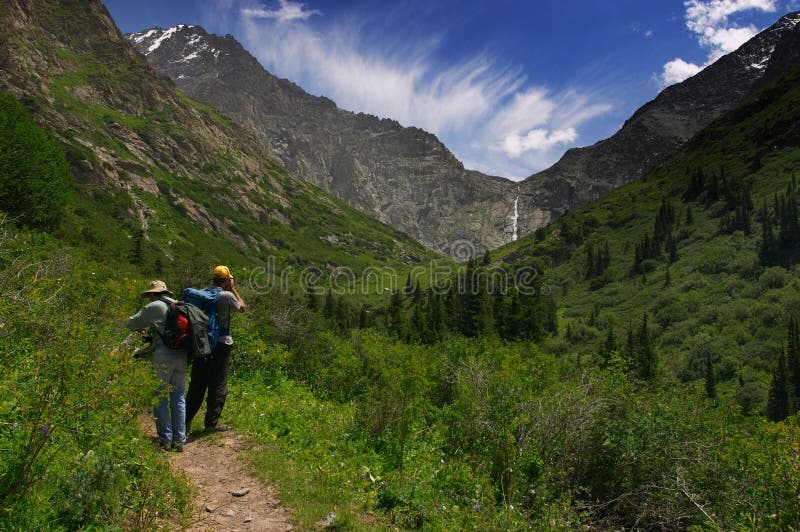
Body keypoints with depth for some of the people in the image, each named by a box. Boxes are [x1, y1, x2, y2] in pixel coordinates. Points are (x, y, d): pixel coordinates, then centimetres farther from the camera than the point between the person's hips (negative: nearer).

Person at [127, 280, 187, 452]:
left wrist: (144, 325, 25)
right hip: (181, 355, 5)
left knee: (160, 398, 4)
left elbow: (131, 324, 2)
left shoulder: (154, 307, -2)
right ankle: (179, 441, 13)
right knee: (178, 397, 10)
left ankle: (165, 441, 5)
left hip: (163, 355, -5)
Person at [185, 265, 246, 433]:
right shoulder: (227, 296, -13)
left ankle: (186, 421, 19)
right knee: (218, 386, 5)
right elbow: (242, 308, 5)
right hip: (221, 344, -6)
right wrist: (233, 289, 8)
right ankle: (211, 423, 9)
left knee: (196, 383, 14)